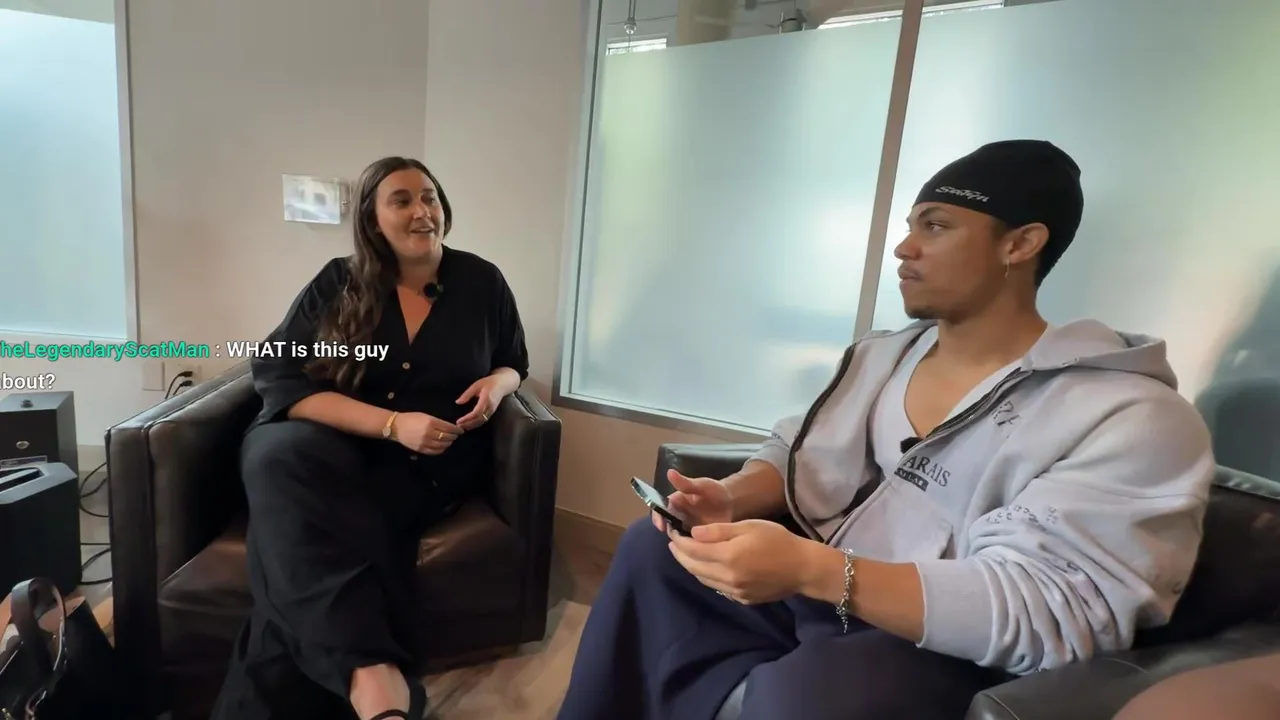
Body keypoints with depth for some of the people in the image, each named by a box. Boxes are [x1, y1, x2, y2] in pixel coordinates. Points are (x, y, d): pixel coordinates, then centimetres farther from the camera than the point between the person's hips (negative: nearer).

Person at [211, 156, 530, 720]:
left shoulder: (481, 281, 5)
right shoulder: (337, 284, 2)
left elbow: (514, 362, 18)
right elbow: (278, 378, -8)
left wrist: (497, 384, -9)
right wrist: (392, 424, -21)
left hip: (430, 463, 0)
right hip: (336, 442, 1)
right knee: (281, 458, -36)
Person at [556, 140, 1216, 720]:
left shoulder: (1130, 420, -16)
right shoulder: (881, 356, 5)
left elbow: (1051, 611, -24)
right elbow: (799, 451, 8)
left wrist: (809, 569, -36)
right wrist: (734, 497, -15)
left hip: (953, 651, -5)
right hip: (822, 593, 6)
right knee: (653, 548, 3)